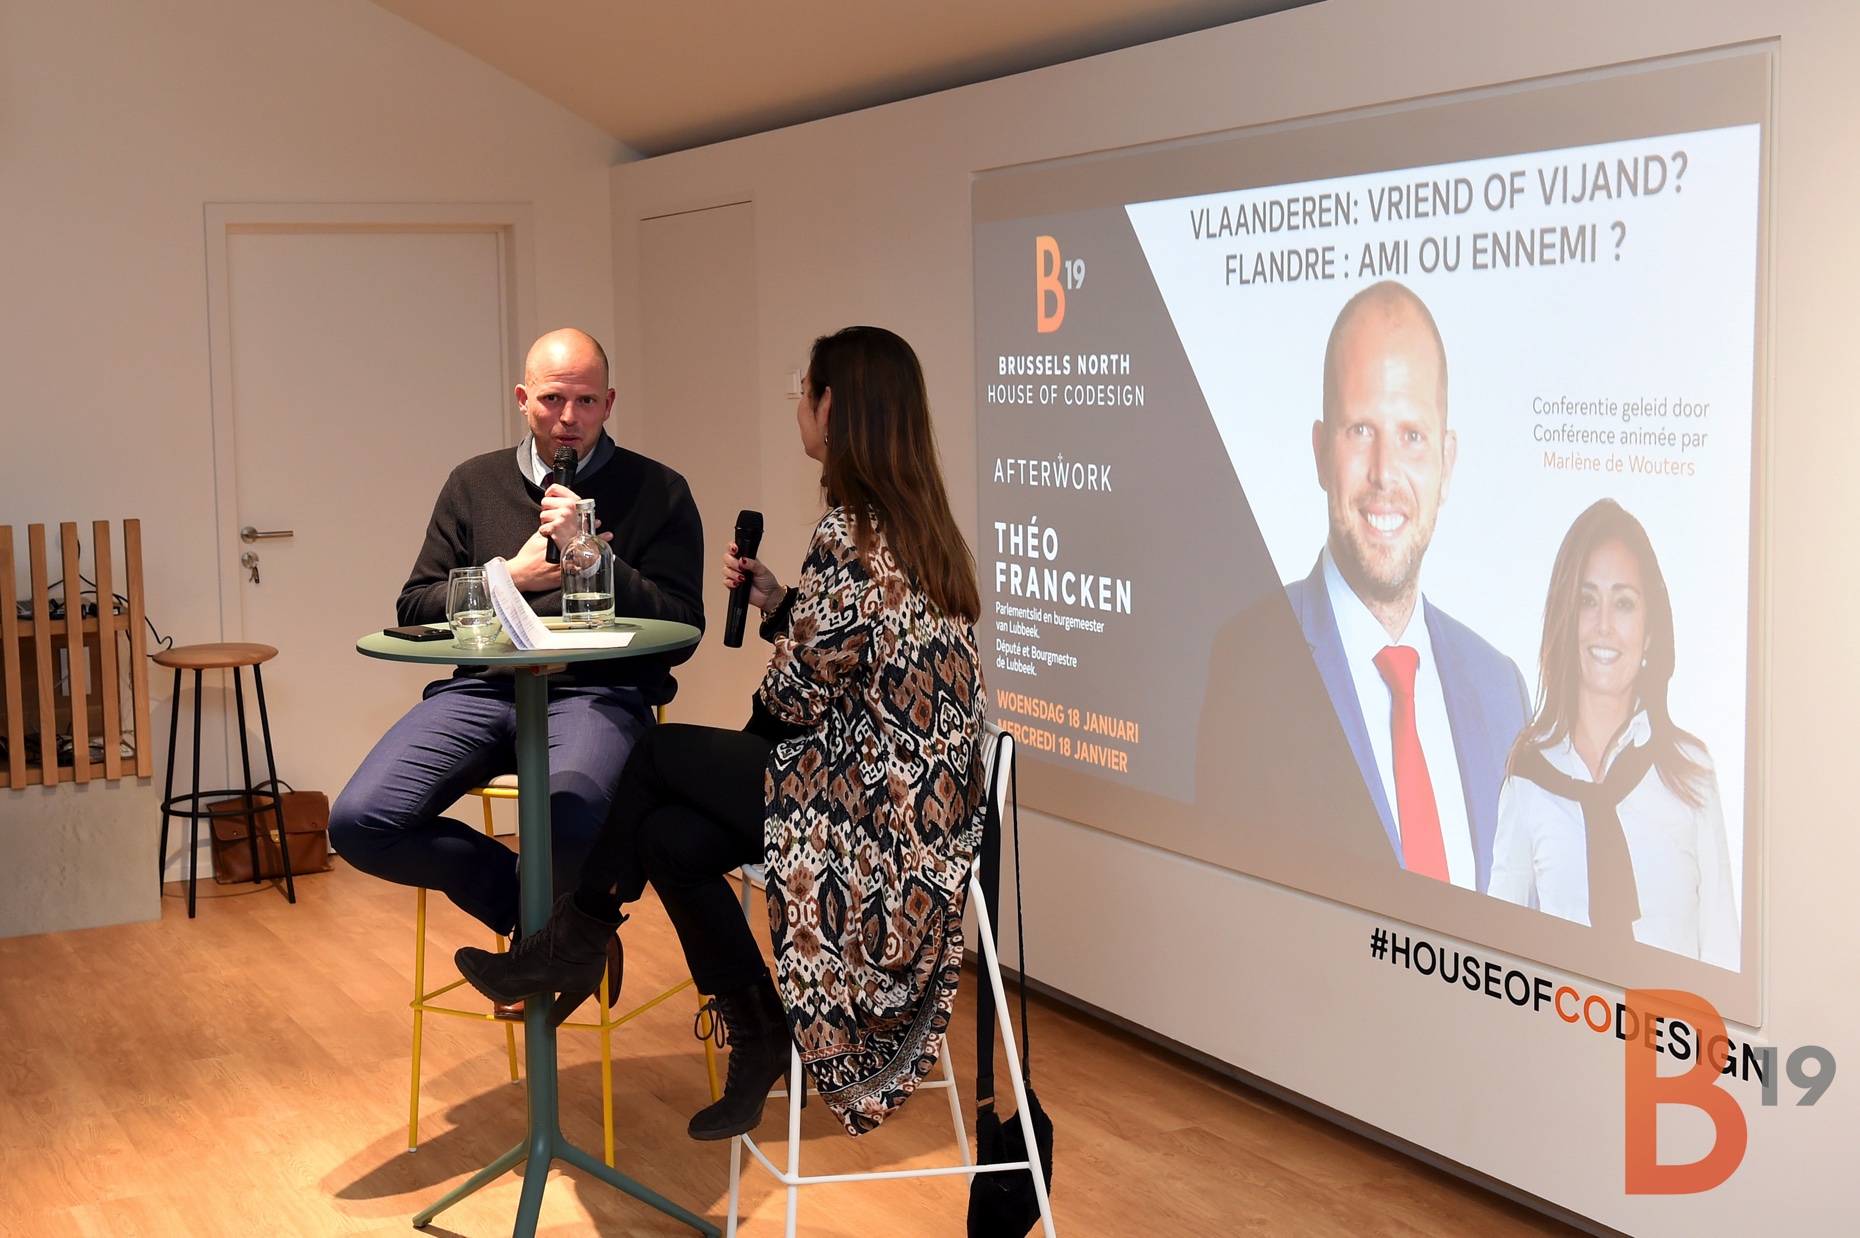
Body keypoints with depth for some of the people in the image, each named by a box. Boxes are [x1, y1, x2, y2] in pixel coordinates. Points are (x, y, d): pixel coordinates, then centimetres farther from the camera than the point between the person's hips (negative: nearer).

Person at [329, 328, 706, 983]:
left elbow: (681, 632, -1)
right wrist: (508, 576, -2)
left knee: (571, 827, -37)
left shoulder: (658, 492, 7)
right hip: (482, 688, 4)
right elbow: (414, 608, 14)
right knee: (358, 822, -19)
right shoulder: (474, 484, 16)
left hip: (598, 690, -4)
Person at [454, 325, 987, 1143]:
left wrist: (756, 731, 5)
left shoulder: (849, 537, -20)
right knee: (669, 835, 5)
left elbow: (798, 697, -16)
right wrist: (777, 603, 7)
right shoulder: (917, 524, 10)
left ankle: (577, 943, 20)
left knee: (658, 755, 2)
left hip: (875, 810, -9)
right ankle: (758, 1035, 11)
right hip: (919, 801, 9)